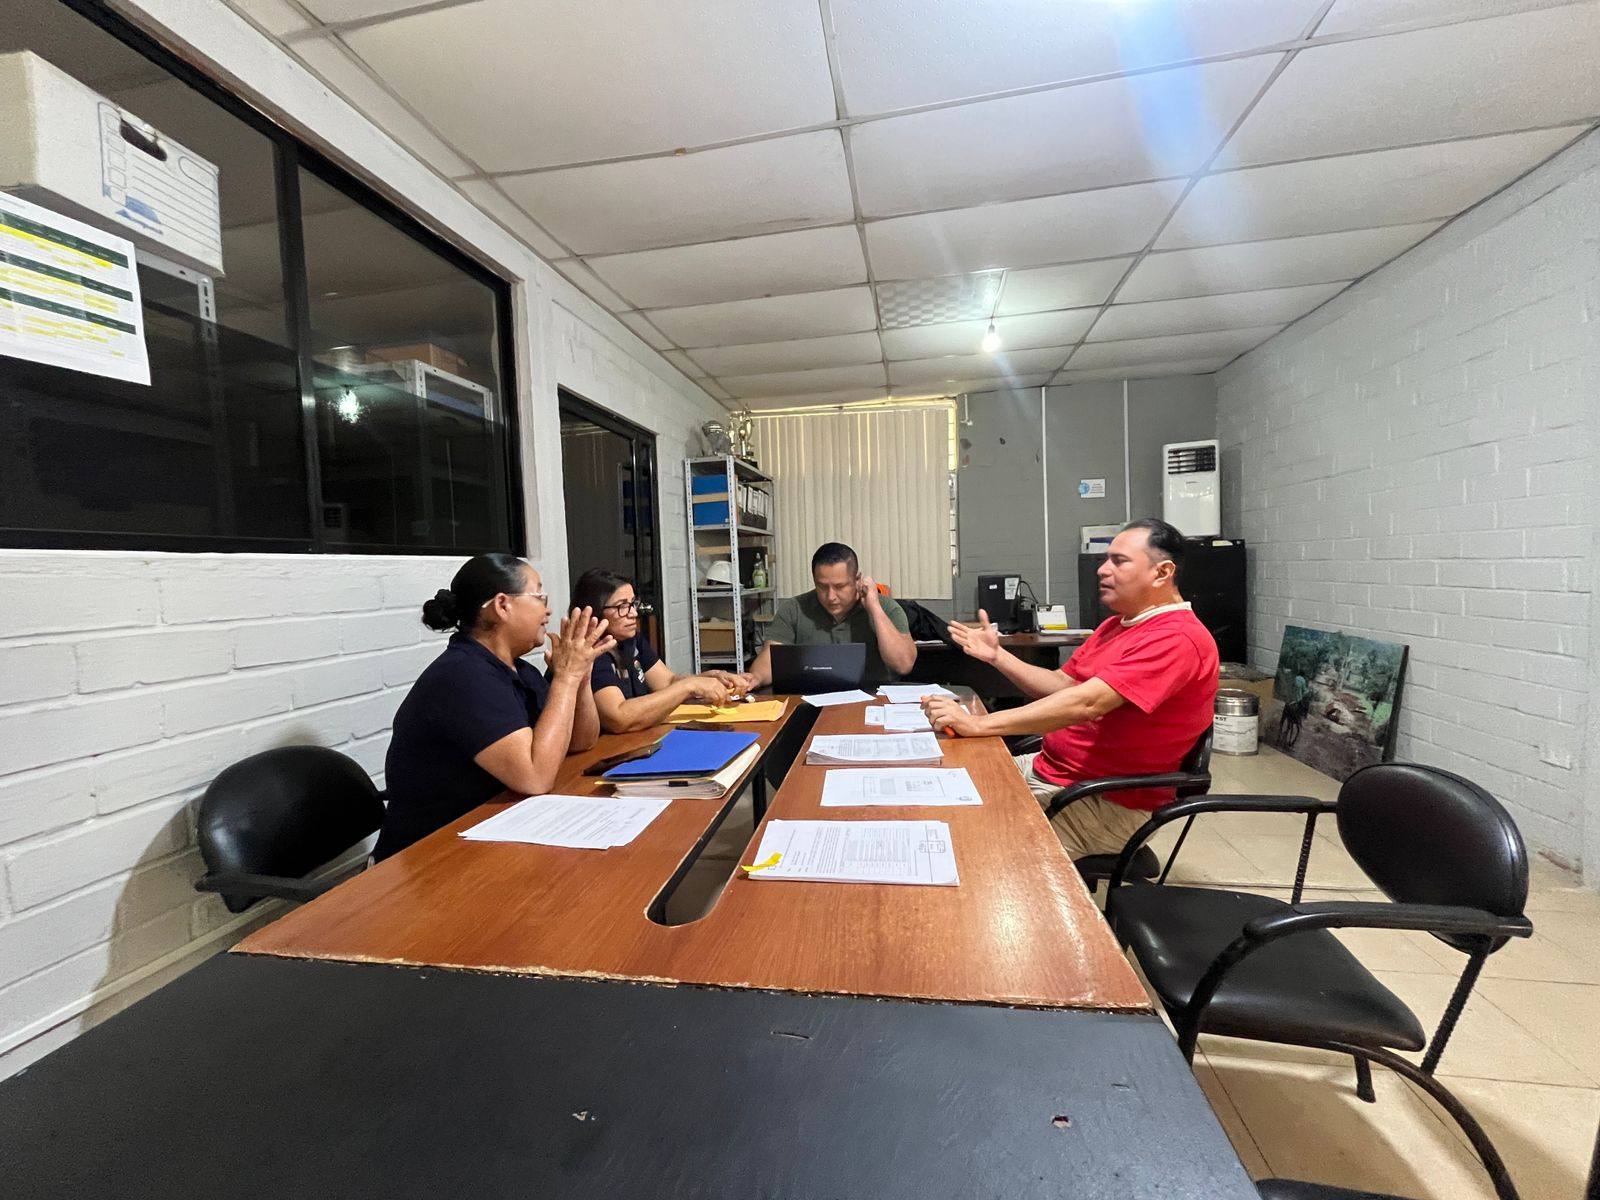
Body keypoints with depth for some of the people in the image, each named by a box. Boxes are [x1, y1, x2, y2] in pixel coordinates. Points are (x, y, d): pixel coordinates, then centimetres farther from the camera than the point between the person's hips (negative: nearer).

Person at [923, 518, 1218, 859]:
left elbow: (1085, 703, -30)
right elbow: (1062, 685, 12)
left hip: (1109, 805, -9)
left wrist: (977, 724, -31)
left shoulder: (1177, 637, -19)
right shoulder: (1117, 624, 15)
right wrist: (996, 655, -1)